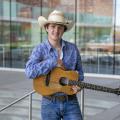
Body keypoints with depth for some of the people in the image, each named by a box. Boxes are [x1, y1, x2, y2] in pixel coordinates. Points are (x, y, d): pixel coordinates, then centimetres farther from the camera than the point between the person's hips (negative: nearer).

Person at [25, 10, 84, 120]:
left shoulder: (73, 48, 3)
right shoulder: (40, 49, -6)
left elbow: (79, 71, 12)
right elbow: (30, 72, -21)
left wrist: (77, 84, -8)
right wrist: (54, 62, -20)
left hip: (71, 102, 2)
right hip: (50, 103, -2)